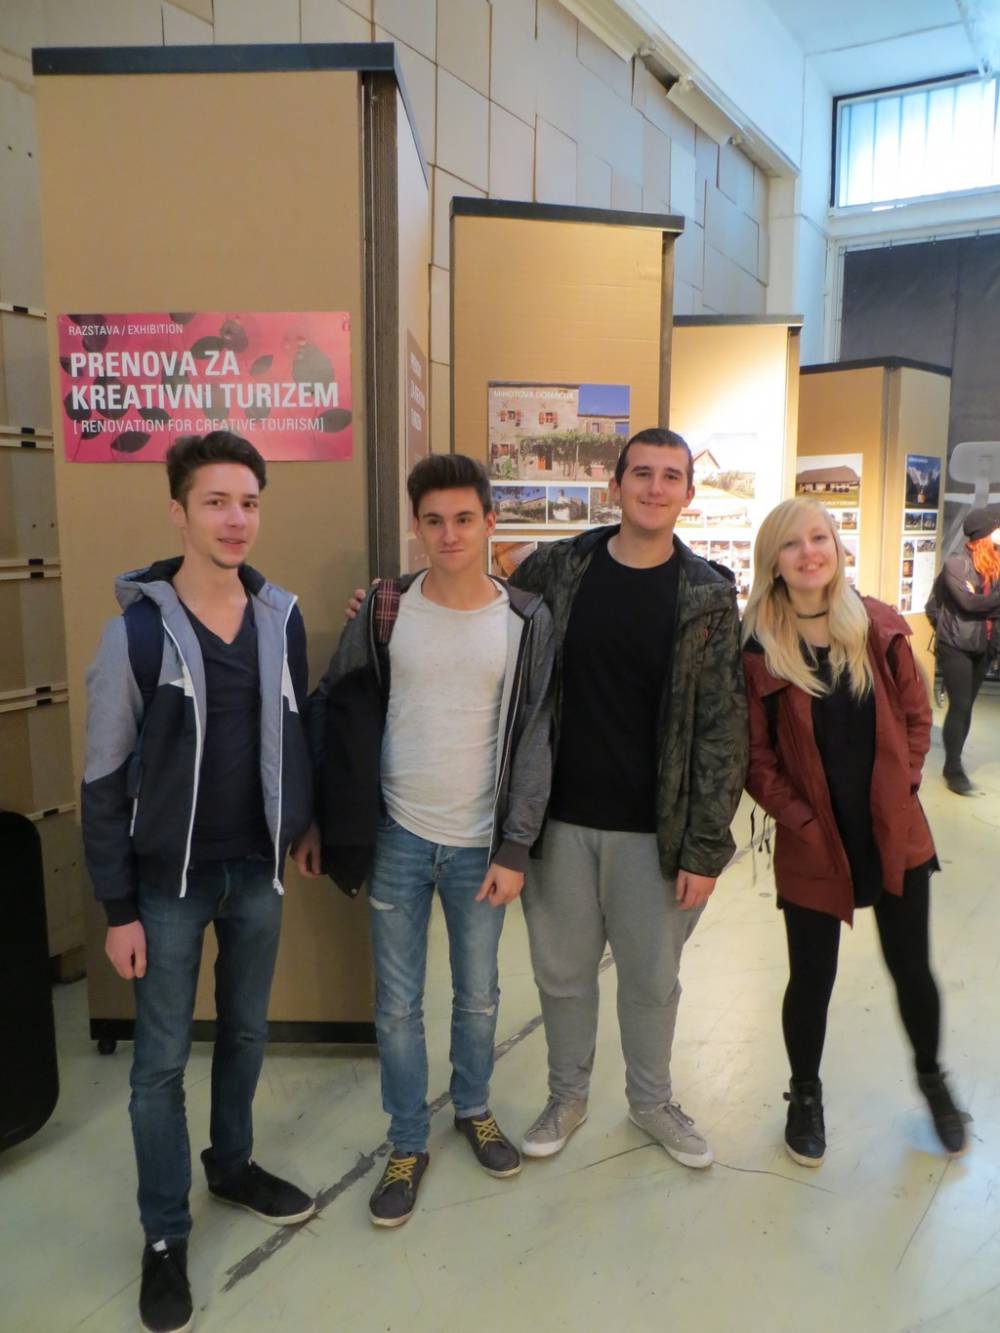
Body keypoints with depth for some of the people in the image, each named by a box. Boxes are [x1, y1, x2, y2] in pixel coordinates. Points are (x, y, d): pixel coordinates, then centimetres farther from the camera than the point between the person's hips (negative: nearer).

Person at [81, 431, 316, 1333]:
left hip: (258, 869, 4)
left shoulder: (281, 617, -2)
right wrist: (118, 907, -8)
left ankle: (233, 1165, 44)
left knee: (246, 1032, 20)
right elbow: (105, 779, -9)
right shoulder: (137, 628, -13)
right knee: (162, 1061, 10)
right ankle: (165, 1237, 29)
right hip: (169, 879, -3)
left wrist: (297, 831, 8)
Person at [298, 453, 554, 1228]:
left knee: (479, 995, 17)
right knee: (397, 1004, 11)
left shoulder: (527, 621, -5)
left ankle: (474, 1109, 44)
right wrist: (319, 822, 2)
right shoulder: (385, 610, -5)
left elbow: (533, 741, -4)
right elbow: (334, 714, 2)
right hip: (396, 836, 0)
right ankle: (408, 1143, 33)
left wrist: (516, 848, -7)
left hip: (481, 843, 0)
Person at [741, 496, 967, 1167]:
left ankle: (932, 1077, 44)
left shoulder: (881, 628, -2)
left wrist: (902, 786, -2)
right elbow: (755, 757, -7)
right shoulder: (758, 649, -11)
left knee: (912, 968, 14)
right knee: (812, 978, 11)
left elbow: (916, 715, 7)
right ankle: (806, 1094, 37)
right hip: (812, 847, -2)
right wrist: (802, 820, -12)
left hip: (896, 833, 2)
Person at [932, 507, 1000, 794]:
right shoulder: (956, 563, -11)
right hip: (955, 646, -6)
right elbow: (969, 602, -20)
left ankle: (955, 761, 20)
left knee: (966, 706, 11)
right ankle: (953, 768, 2)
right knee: (959, 706, -6)